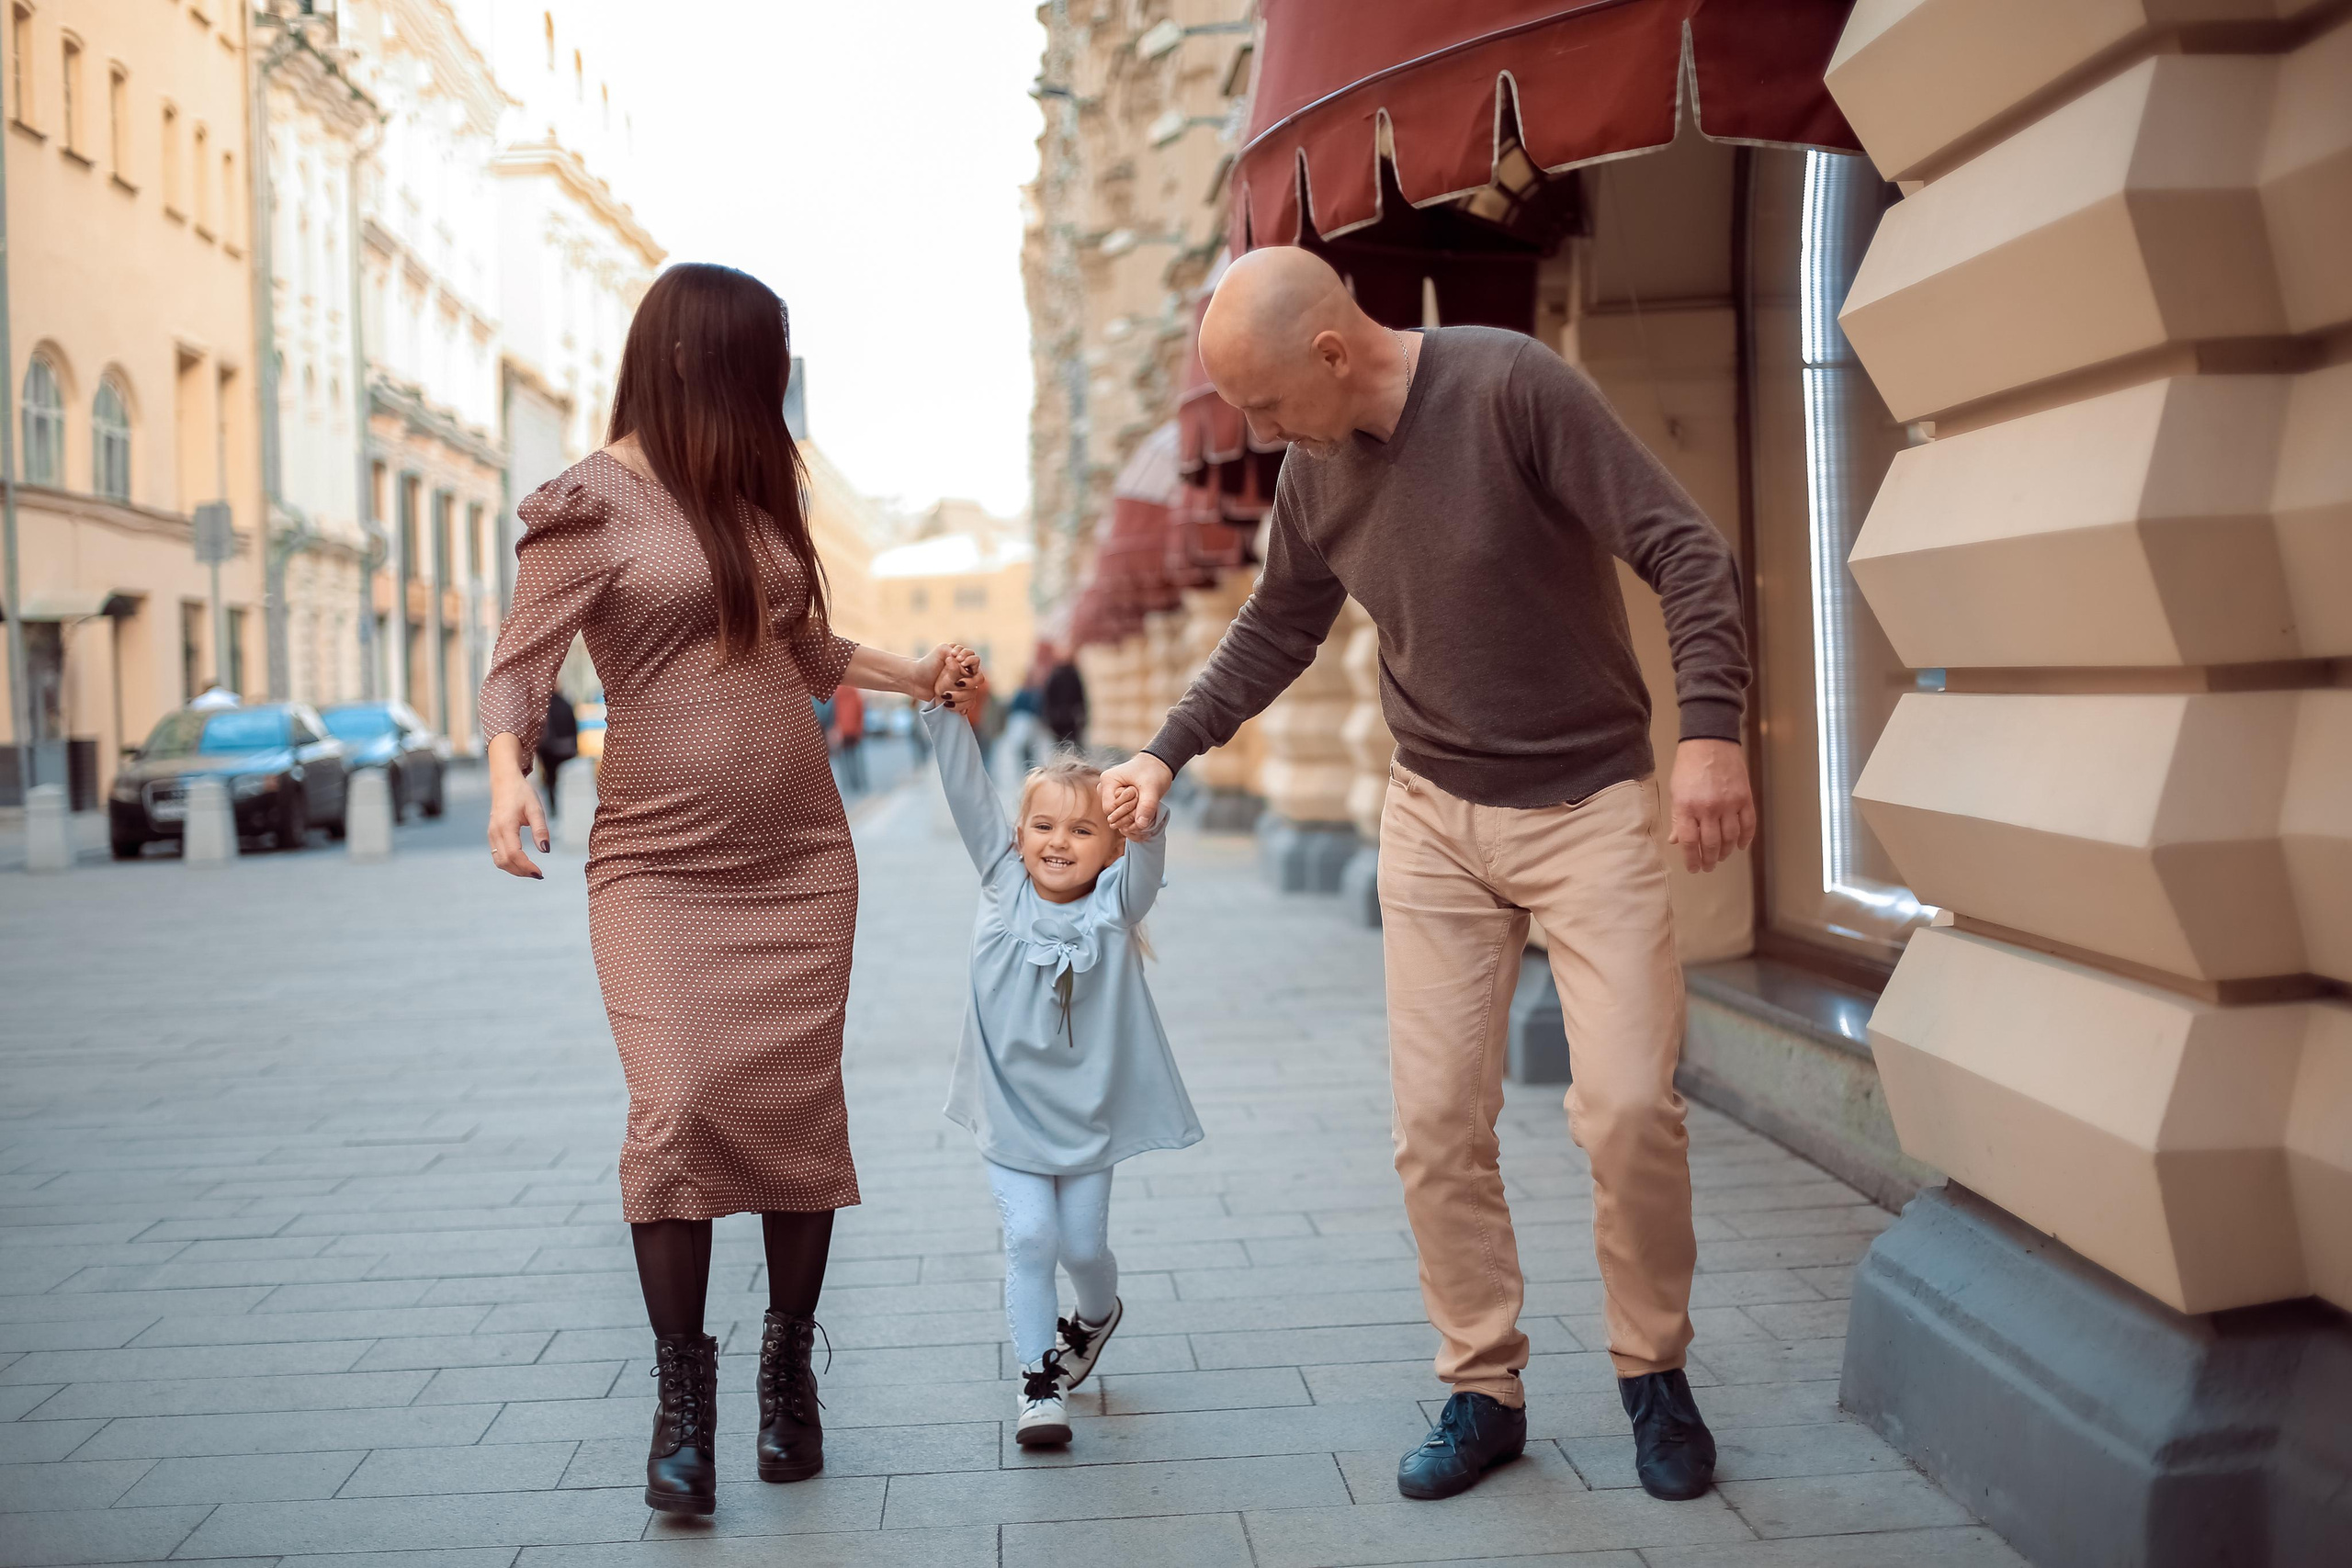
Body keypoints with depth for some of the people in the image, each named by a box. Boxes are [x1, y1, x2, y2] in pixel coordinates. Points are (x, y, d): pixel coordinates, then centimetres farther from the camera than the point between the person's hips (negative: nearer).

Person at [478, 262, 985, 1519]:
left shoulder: (749, 492, 13)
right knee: (677, 1106, -15)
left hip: (800, 852, 5)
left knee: (797, 1106, 1)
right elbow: (519, 669, -10)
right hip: (657, 862, -4)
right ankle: (680, 1384, 2)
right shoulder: (587, 505, -4)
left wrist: (914, 674, 17)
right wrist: (508, 772, -28)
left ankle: (789, 1361, 17)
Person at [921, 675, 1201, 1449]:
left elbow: (1144, 865, -31)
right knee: (1030, 1237, -9)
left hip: (1089, 1110, 0)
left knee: (1083, 1243, 9)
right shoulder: (1004, 884, -6)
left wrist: (1146, 826, -54)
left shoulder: (1114, 904, -9)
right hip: (1008, 1107, 0)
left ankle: (1098, 1313, 43)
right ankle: (1038, 1379, 7)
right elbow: (968, 794, -13)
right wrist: (946, 709, -24)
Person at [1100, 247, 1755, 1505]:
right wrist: (1167, 753, 10)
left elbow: (1682, 550, -18)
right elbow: (1274, 631, 17)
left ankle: (1654, 1376, 13)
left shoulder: (1512, 388, -17)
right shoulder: (1313, 473, 2)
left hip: (1587, 803, -4)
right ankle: (1482, 1390, 15)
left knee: (1629, 1105, -10)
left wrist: (1710, 729, -29)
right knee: (1436, 1121, 0)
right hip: (1433, 822, 5)